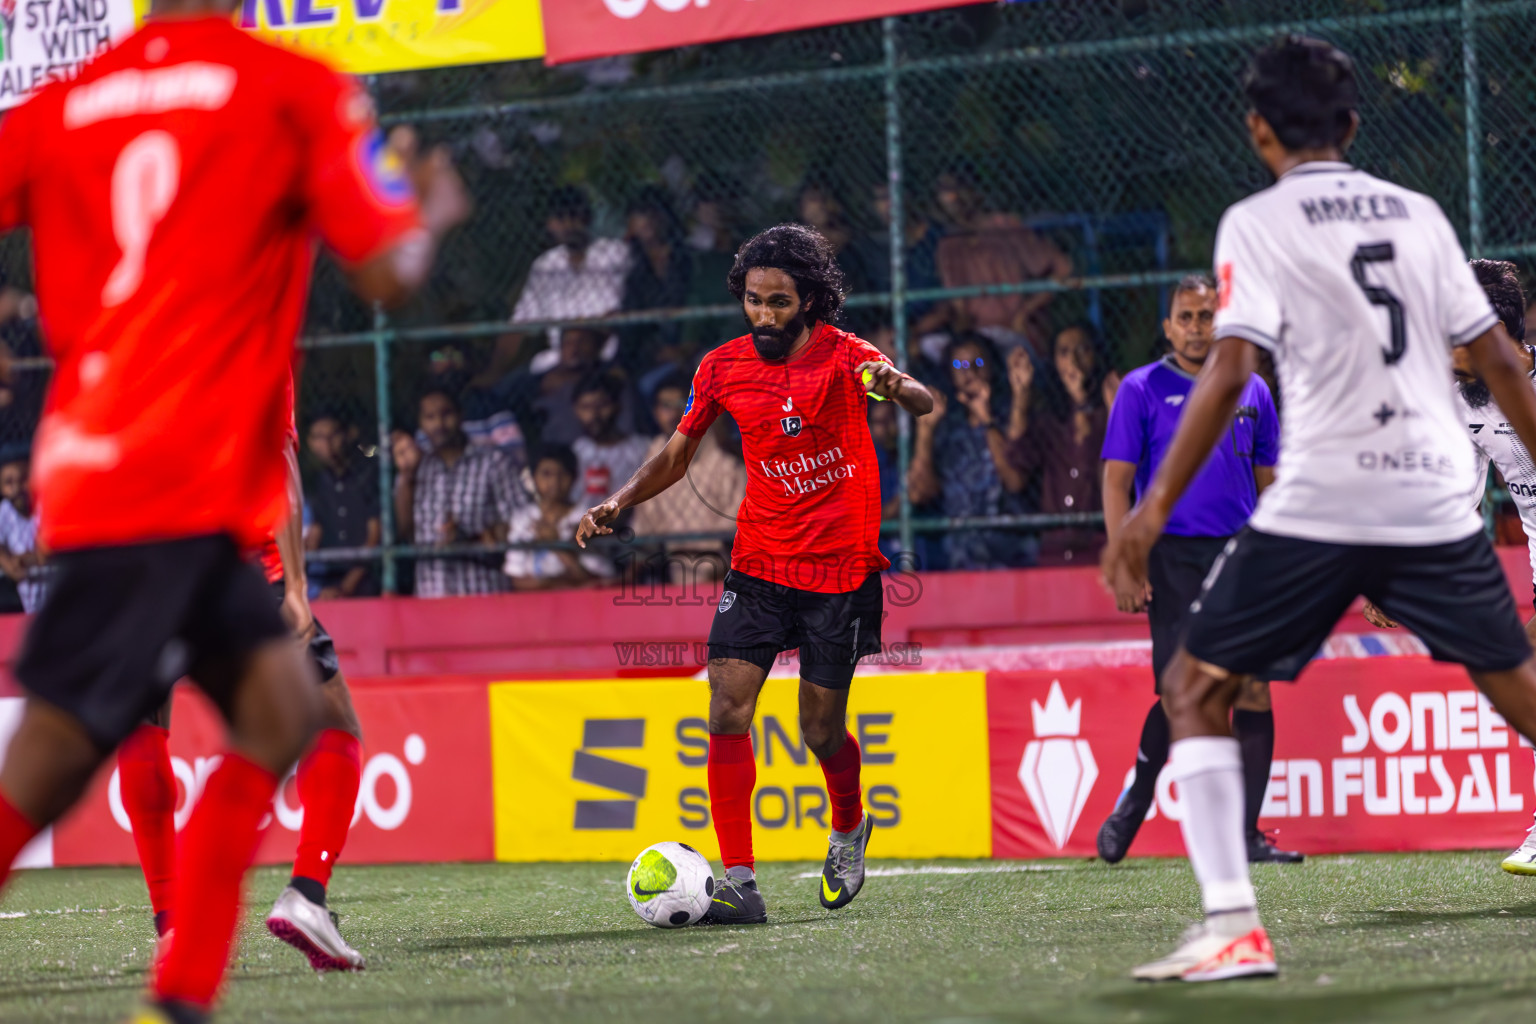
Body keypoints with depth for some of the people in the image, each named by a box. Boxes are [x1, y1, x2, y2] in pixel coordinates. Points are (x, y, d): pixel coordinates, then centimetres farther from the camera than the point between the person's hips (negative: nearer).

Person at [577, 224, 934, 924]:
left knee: (821, 730, 5)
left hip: (842, 569, -3)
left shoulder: (842, 355, -9)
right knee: (728, 711, -14)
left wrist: (896, 386, -48)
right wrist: (620, 502, -2)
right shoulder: (725, 367, 2)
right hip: (758, 566, 3)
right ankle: (738, 883, -14)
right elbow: (677, 456, 14)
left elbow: (922, 403, -25)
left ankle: (849, 828, 38)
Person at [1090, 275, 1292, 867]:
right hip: (1173, 556, -4)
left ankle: (1245, 835, 1)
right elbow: (1116, 481, 0)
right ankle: (1132, 806, 12)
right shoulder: (1142, 390, 2)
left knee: (1254, 690, -3)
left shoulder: (1252, 391, 13)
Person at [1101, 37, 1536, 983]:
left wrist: (1155, 510, -14)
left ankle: (1234, 927, -9)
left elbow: (1230, 373, -12)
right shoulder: (1420, 214, 12)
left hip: (1318, 505, -4)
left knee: (1197, 689, 5)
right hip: (1439, 504, 4)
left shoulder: (1259, 222, 0)